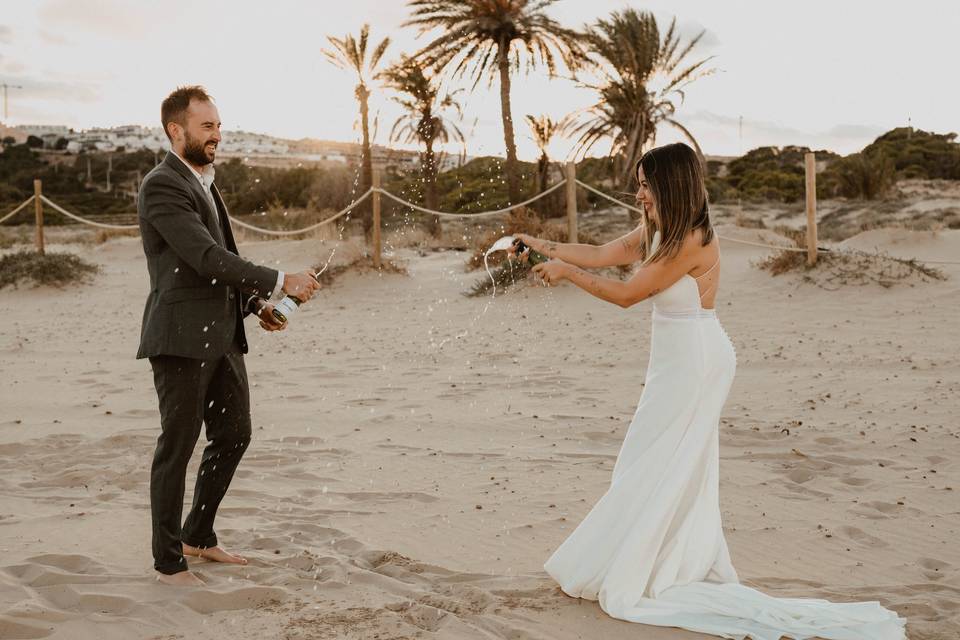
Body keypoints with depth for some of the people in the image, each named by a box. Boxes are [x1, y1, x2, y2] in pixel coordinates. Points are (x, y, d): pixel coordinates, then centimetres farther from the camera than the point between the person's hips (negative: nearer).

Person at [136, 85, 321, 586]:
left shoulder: (204, 181, 17)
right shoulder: (162, 187, -14)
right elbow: (206, 257, -23)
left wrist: (257, 303, 9)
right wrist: (280, 281, -24)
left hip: (222, 336, 9)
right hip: (181, 338, -9)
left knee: (234, 435, 15)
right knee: (177, 447, 1)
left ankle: (199, 537, 31)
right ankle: (169, 561, 14)